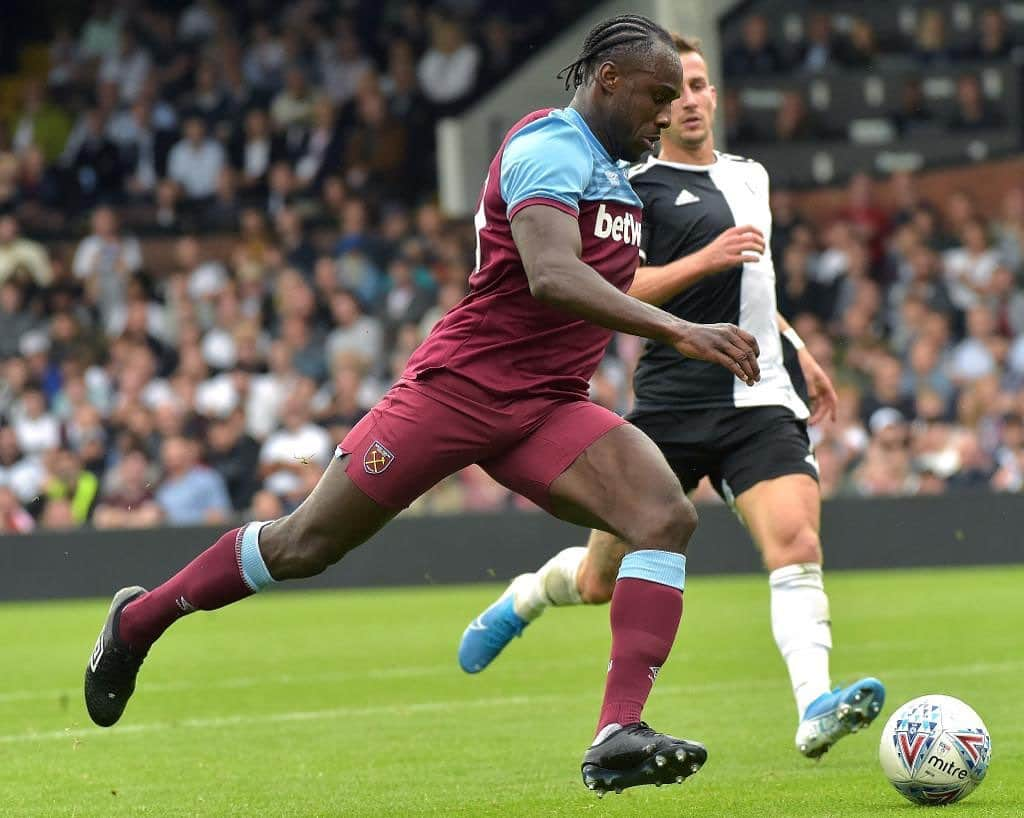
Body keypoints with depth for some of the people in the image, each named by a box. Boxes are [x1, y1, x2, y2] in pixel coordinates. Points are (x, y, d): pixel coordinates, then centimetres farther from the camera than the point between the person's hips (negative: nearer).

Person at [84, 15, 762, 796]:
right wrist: (677, 329, -38)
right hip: (461, 384, -7)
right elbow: (551, 275, -32)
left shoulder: (612, 175, 14)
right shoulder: (549, 147, -14)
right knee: (307, 543, 3)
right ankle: (139, 617, 27)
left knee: (667, 516, -18)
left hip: (547, 409, 8)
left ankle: (619, 737, -25)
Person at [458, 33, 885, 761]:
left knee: (797, 544, -20)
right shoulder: (636, 188, -3)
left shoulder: (750, 176, 18)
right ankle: (524, 600, 41)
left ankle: (816, 711, -31)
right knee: (605, 577, 8)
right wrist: (704, 260, -23)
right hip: (674, 403, -4)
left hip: (762, 399, 4)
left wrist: (798, 350, 28)